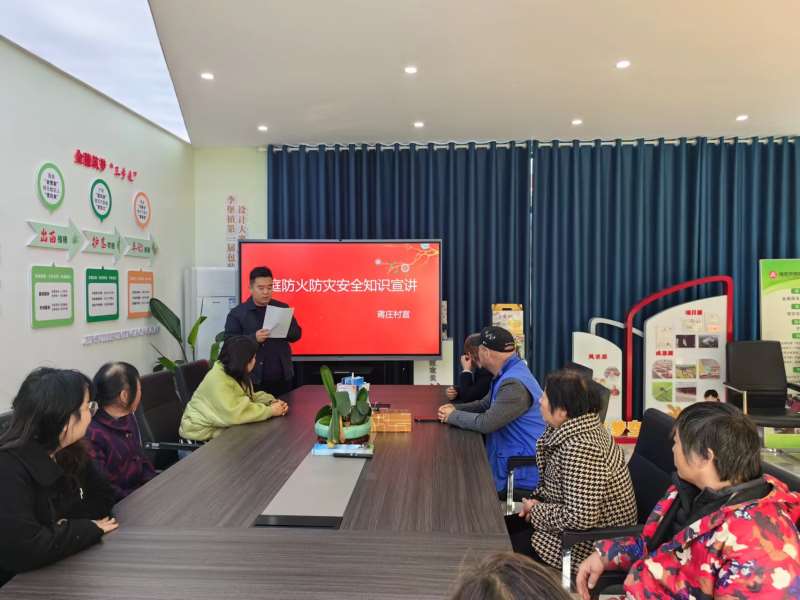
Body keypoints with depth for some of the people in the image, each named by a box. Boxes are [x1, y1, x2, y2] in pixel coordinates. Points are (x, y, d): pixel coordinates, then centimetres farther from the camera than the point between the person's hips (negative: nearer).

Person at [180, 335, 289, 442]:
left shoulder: (237, 374, 2)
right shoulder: (217, 381, -26)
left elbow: (250, 397, 11)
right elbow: (235, 414, -34)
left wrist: (272, 402, -9)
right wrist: (270, 411, -27)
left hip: (223, 427, 8)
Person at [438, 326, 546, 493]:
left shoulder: (514, 384, -26)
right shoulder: (507, 373, 8)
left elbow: (486, 423, -25)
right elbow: (485, 405, 17)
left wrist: (453, 416, -9)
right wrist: (455, 409, 0)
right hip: (513, 460, 9)